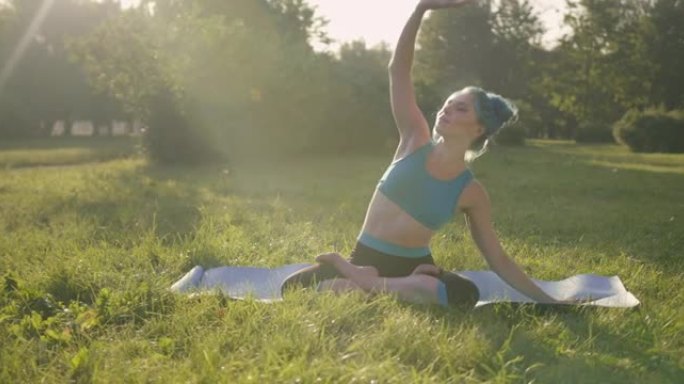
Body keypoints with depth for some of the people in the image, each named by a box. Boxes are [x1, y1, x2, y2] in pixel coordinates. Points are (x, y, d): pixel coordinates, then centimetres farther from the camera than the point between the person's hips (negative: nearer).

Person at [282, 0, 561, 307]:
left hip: (412, 268, 0)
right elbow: (398, 69, -9)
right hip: (365, 258, 0)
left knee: (463, 294, -34)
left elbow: (498, 259, 3)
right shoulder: (415, 141, -2)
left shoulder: (471, 193, -4)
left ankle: (365, 283, -17)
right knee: (294, 287, -21)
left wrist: (545, 300, -4)